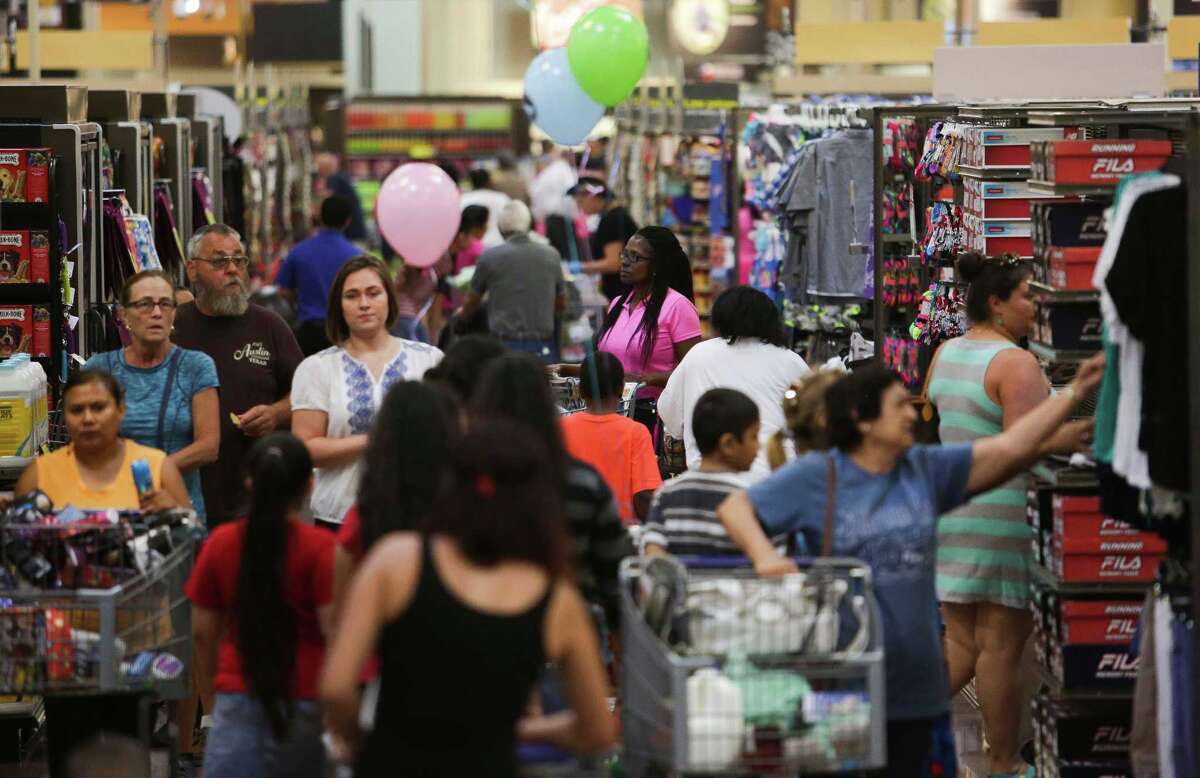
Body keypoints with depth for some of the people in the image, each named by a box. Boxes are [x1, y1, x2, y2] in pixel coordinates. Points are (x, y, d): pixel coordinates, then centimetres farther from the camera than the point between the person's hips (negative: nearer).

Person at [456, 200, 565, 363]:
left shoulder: (489, 257, -3)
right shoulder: (551, 256, 4)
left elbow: (472, 302, 12)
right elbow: (562, 303, 16)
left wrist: (461, 314, 34)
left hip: (505, 345, -2)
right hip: (542, 348, 2)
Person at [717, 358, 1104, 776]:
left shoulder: (926, 470, 8)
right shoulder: (815, 476, -3)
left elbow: (1011, 447, 5)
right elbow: (734, 508, -3)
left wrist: (1074, 393, 0)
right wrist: (763, 555, -23)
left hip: (915, 681, 4)